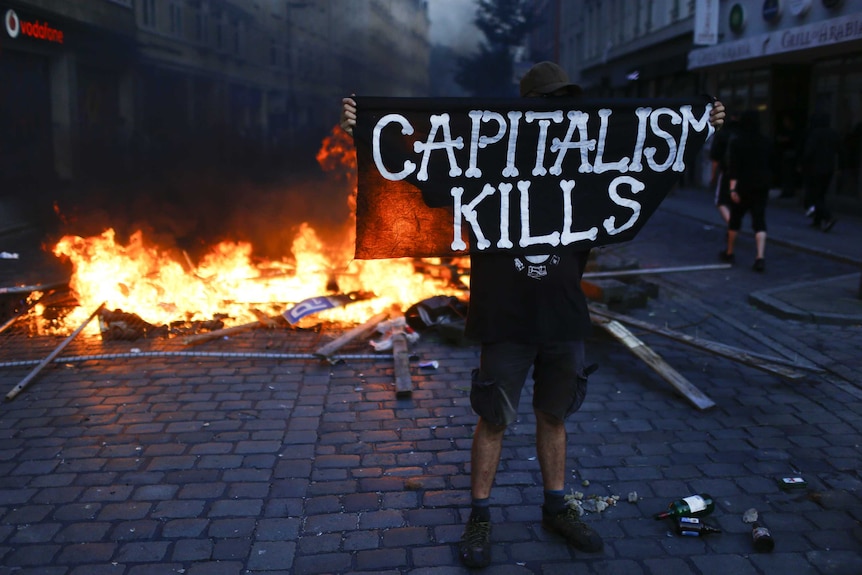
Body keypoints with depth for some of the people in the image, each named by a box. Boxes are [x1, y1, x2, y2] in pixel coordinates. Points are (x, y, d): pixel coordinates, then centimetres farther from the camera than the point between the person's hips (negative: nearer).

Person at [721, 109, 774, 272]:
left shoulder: (737, 142, -8)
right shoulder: (766, 142, 5)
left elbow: (733, 167, -16)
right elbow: (771, 164, 14)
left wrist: (733, 188, -18)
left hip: (742, 187, -3)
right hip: (761, 187, 3)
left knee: (734, 220, 12)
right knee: (759, 222, -1)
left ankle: (729, 253, 27)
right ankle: (760, 257, -15)